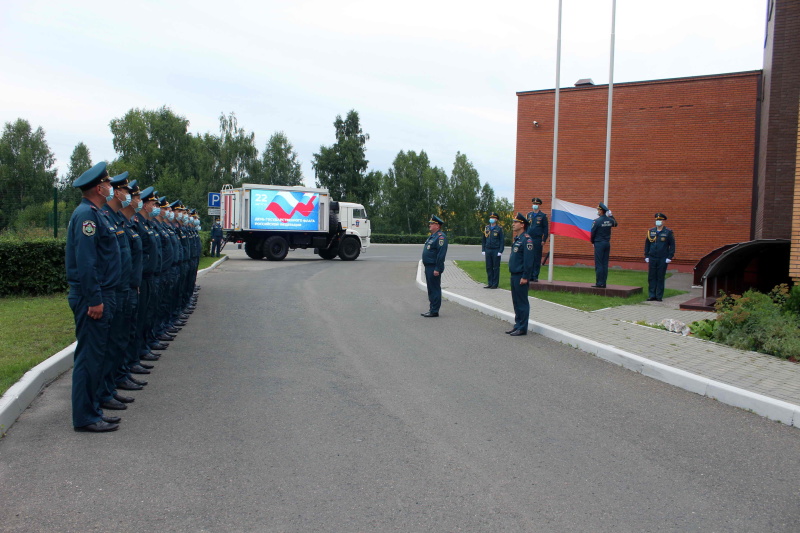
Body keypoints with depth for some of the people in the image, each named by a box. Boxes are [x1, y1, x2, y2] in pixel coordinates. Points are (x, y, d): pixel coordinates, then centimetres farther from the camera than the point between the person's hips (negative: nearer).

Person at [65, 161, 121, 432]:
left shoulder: (97, 214, 16)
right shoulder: (86, 214, -14)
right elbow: (85, 261, -21)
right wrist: (94, 299, -22)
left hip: (101, 295, 10)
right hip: (91, 297, -10)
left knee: (95, 353, 14)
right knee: (89, 354, -4)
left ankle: (91, 409, 23)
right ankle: (85, 417, 4)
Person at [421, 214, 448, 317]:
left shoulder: (441, 237, -15)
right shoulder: (432, 236, 17)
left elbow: (441, 254, -21)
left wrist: (437, 269, -23)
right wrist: (425, 263, 19)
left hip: (434, 268, -10)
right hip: (428, 267, 10)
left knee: (435, 289, -5)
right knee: (431, 289, 14)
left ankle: (434, 311, 0)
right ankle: (432, 309, 21)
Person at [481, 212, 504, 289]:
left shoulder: (499, 228, -2)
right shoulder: (486, 228, 11)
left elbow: (502, 241, -4)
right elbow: (483, 240, 15)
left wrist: (500, 251, -11)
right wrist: (483, 250, 8)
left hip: (496, 251, -4)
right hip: (488, 250, 4)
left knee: (496, 268, 0)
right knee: (488, 267, 5)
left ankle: (495, 284, 5)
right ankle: (490, 283, 12)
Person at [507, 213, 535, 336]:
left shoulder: (527, 239, -15)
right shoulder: (516, 238, 16)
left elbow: (528, 260, -19)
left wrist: (525, 277, -21)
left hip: (521, 276, -10)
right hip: (514, 275, 10)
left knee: (522, 302, -3)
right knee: (516, 302, 14)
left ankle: (522, 328, 3)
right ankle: (517, 325, 22)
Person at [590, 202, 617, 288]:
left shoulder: (596, 221, -15)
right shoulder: (610, 220, 3)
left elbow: (592, 233, -8)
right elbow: (615, 224, 27)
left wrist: (592, 241, 9)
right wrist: (611, 215, 30)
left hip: (599, 244, -6)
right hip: (607, 244, 6)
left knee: (598, 264, -3)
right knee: (605, 264, 8)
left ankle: (599, 283, -3)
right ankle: (603, 283, 9)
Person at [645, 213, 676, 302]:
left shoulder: (668, 232, 0)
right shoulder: (651, 231, 9)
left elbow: (672, 245, 0)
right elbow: (647, 244, 13)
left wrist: (670, 257, -7)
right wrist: (646, 256, 6)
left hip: (663, 259, -3)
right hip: (652, 258, 3)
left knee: (660, 278, 1)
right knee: (651, 277, 3)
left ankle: (659, 296, 7)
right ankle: (651, 295, 9)